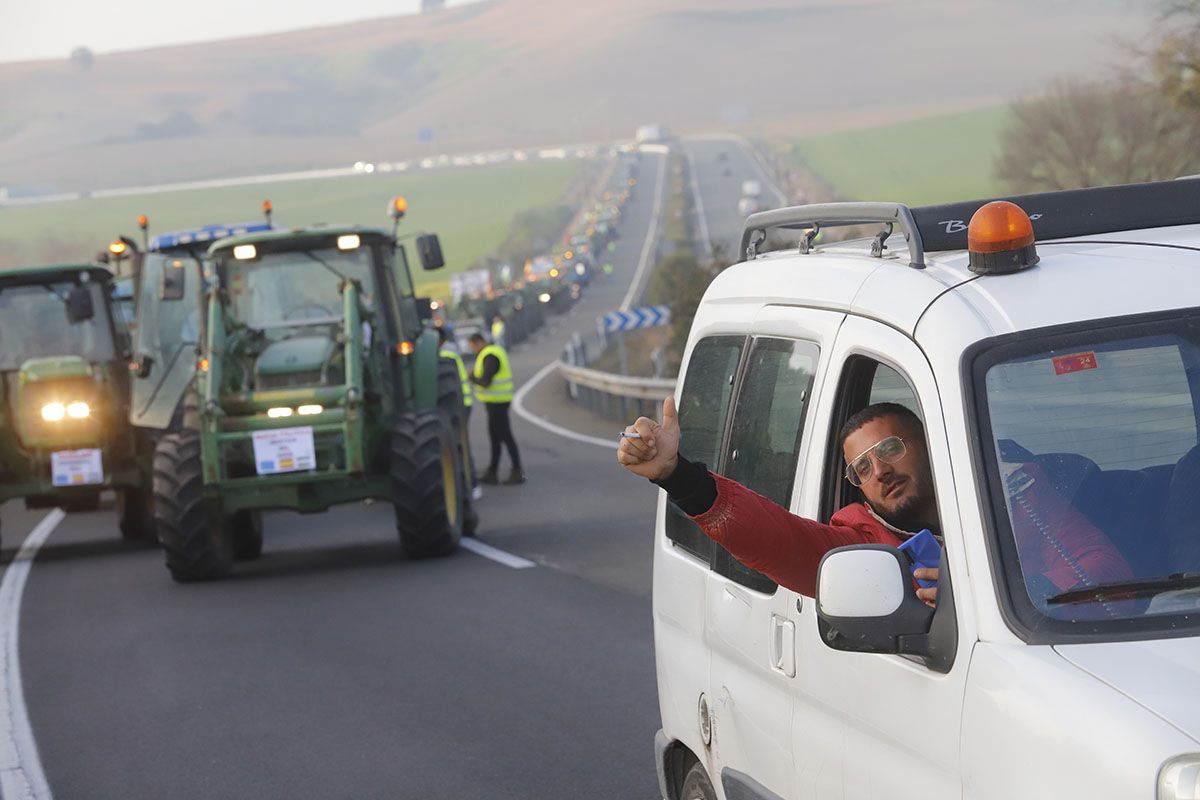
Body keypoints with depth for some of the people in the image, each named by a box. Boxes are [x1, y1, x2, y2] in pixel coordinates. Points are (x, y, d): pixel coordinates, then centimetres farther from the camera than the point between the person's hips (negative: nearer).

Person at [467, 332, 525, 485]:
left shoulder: (489, 356, -18)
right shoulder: (495, 350, 15)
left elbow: (485, 382, -23)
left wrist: (470, 377, -8)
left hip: (496, 402, -11)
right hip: (497, 400, 11)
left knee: (505, 437, -7)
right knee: (495, 437, 13)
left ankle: (517, 472, -5)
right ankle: (491, 473, 18)